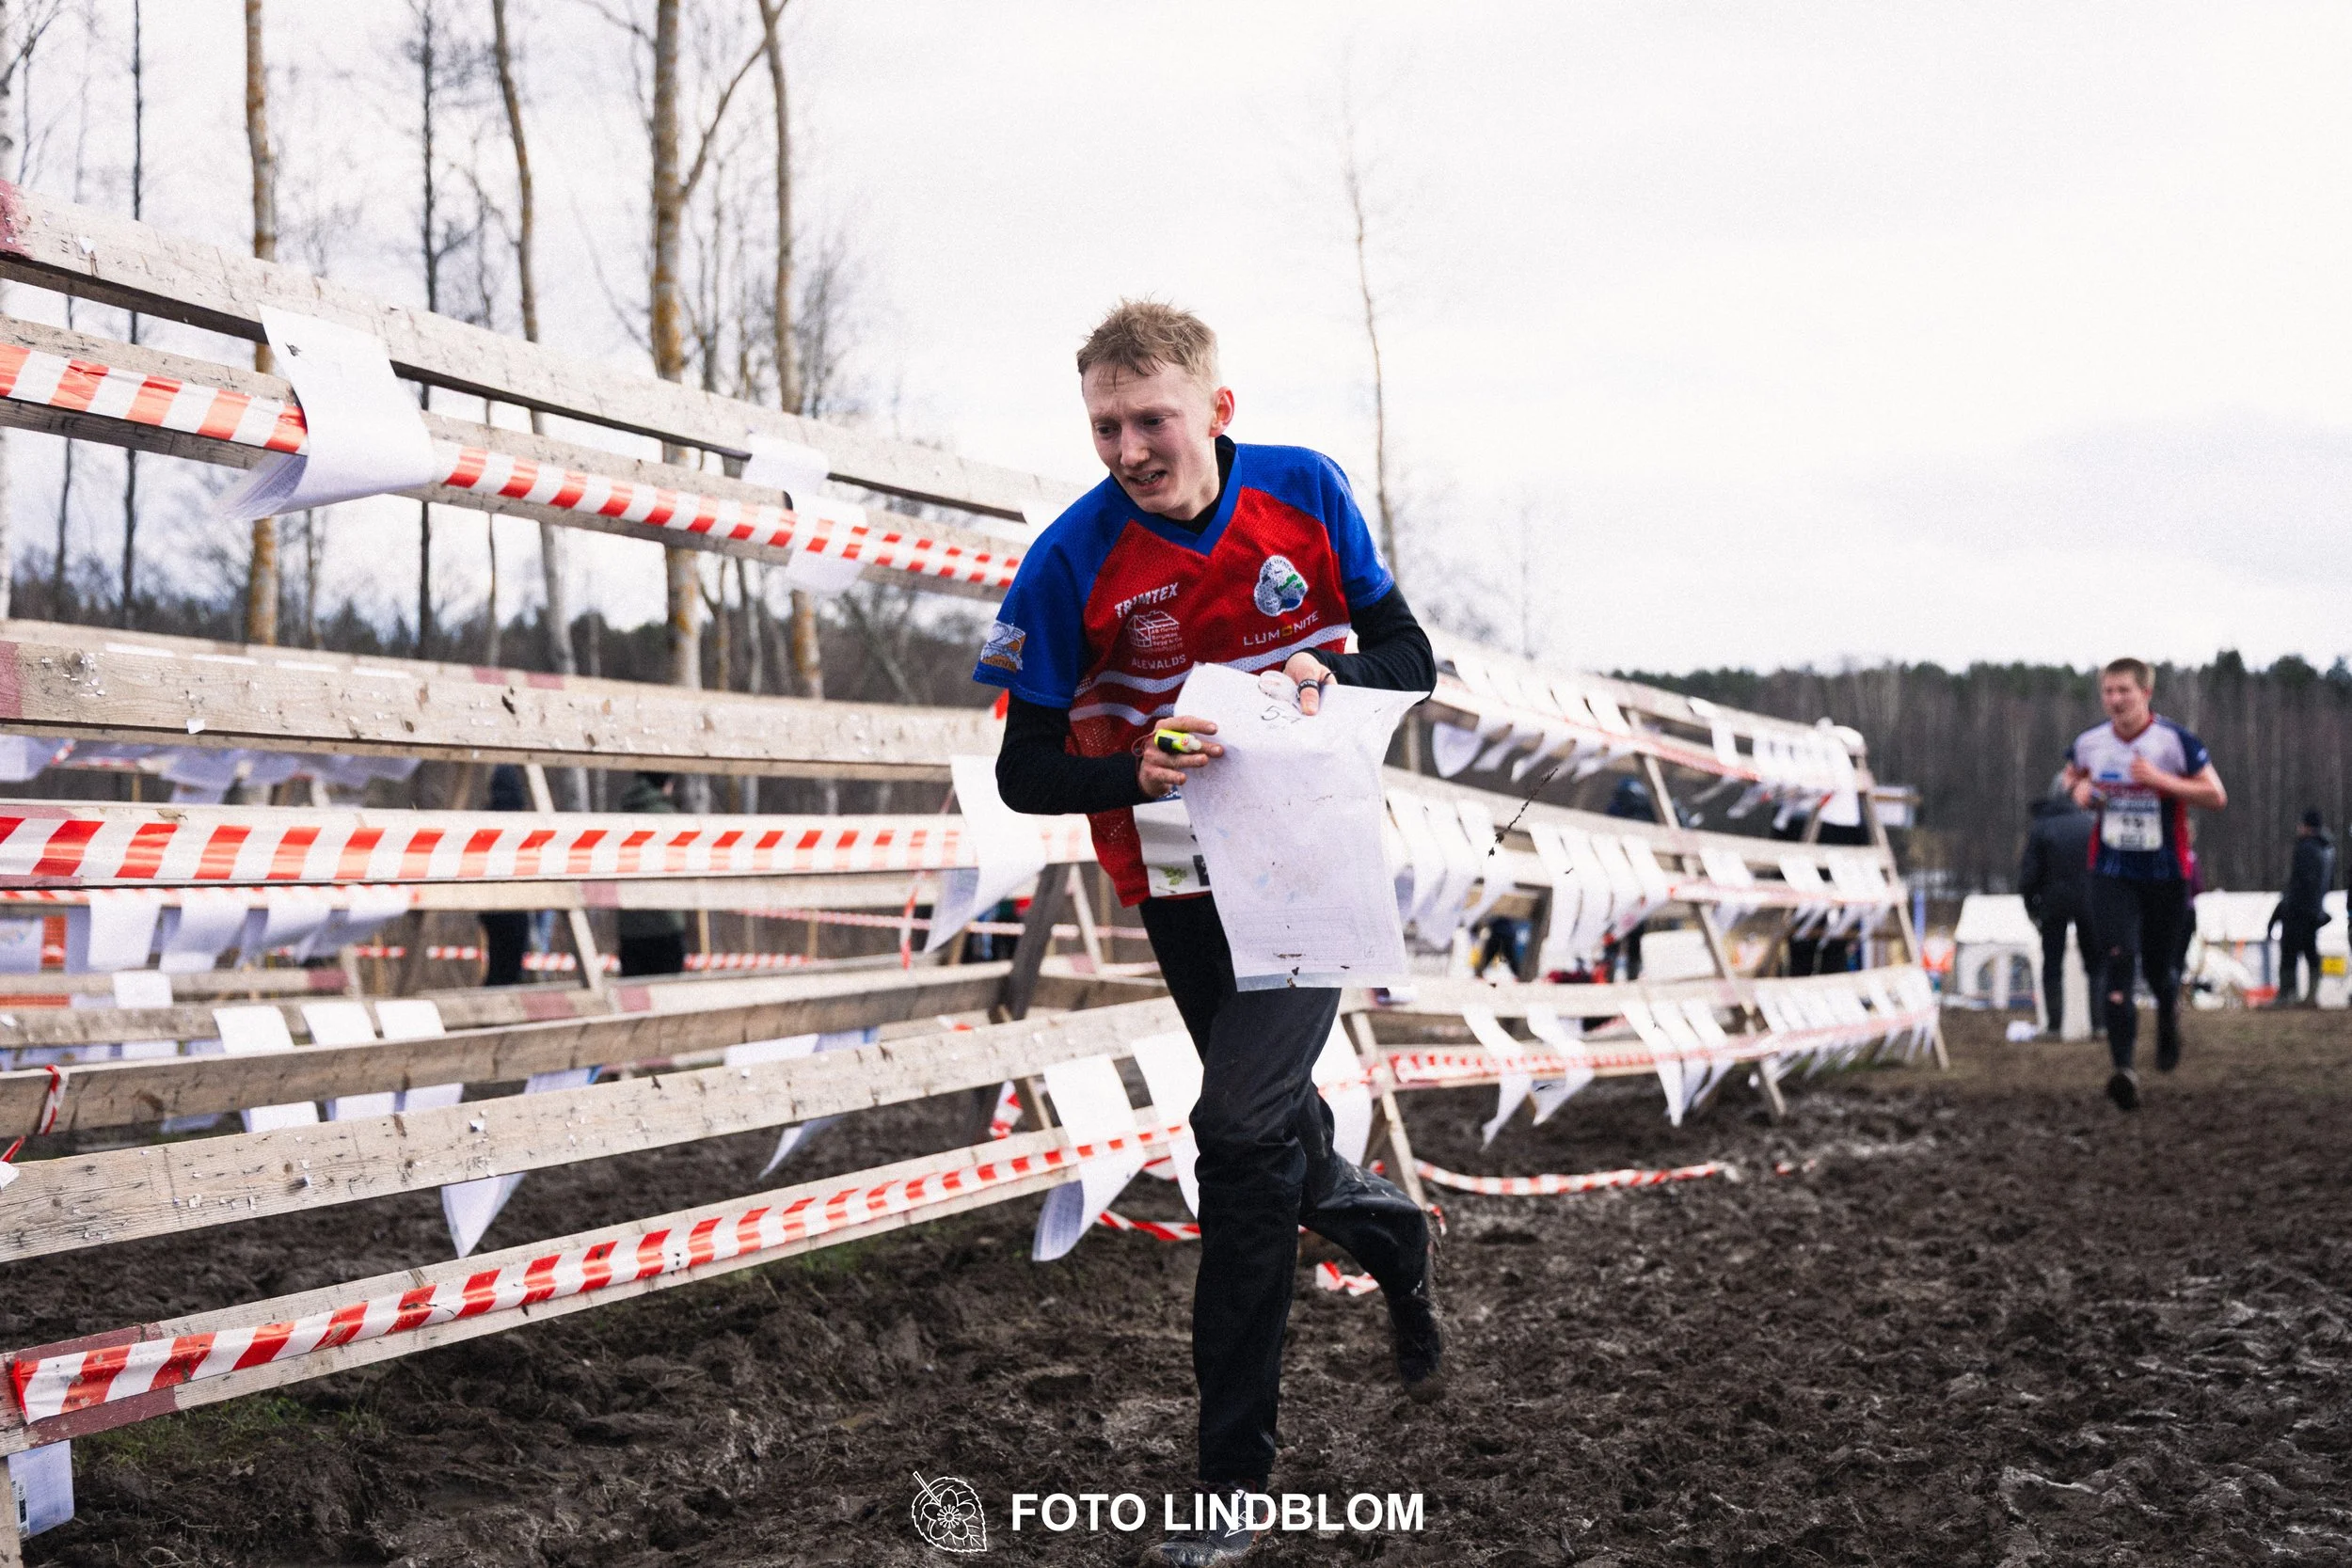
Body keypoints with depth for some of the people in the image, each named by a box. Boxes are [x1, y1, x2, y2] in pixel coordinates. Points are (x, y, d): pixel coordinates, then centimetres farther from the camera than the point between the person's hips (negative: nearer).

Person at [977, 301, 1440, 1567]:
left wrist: (1332, 677, -22)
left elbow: (1408, 656, 0)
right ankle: (1391, 1238, 48)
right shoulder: (1071, 561, -14)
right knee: (1274, 1140, 12)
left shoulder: (1305, 493, -9)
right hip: (1186, 884, 2)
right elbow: (1023, 769, -11)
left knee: (1243, 1132, -15)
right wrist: (1133, 776, -31)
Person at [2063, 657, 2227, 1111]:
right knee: (2117, 961, -16)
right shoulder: (2089, 743, 0)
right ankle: (2124, 1069, -23)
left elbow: (2216, 796, -12)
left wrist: (2162, 780, -24)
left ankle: (2168, 1015, 50)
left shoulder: (2176, 742, -12)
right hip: (2112, 873, 1)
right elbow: (2072, 775, 22)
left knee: (2159, 966, 12)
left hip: (2166, 873, -1)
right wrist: (2079, 790, -2)